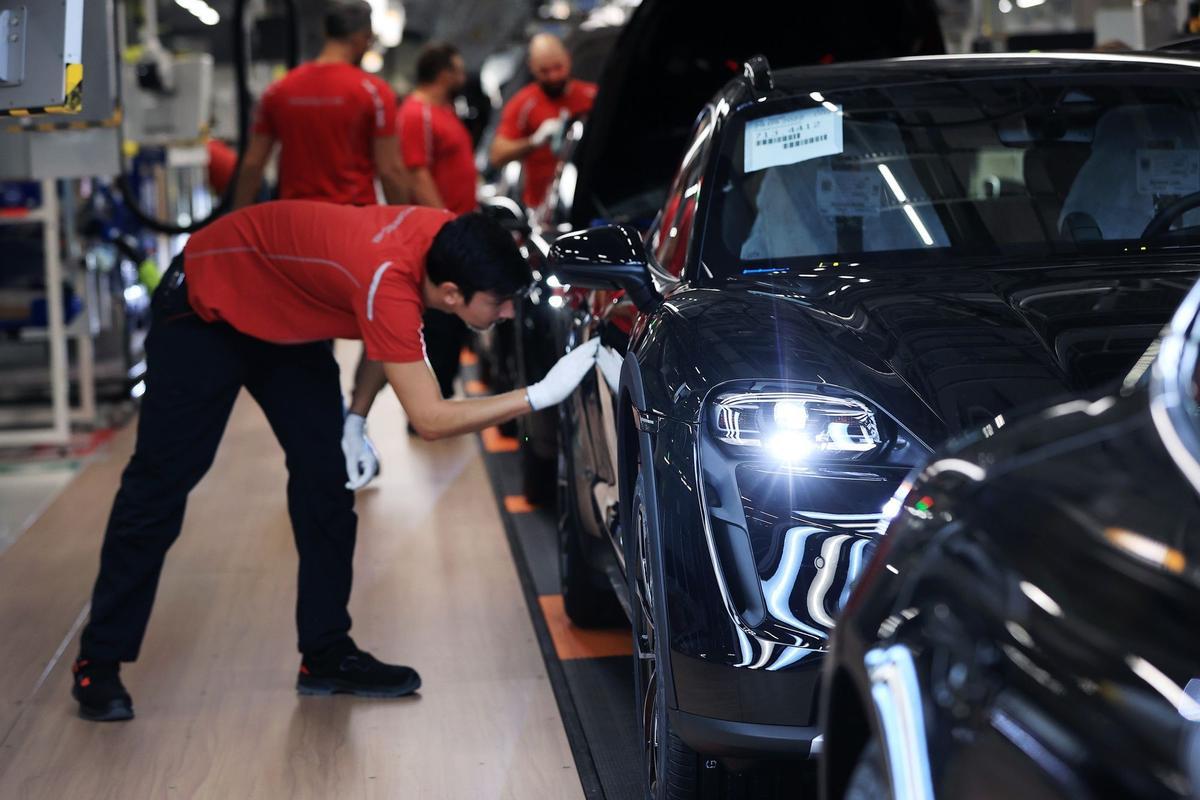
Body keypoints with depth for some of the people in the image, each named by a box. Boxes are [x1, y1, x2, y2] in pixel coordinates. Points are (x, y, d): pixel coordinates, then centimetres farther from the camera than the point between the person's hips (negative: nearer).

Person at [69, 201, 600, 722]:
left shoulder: (445, 237, -18)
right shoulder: (387, 280, -40)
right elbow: (430, 420, -39)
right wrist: (539, 396, -39)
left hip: (286, 318, 8)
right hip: (204, 306, -8)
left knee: (326, 477, 0)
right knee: (161, 483, -3)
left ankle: (327, 655, 7)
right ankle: (98, 663, 6)